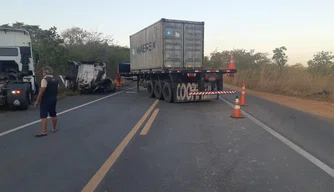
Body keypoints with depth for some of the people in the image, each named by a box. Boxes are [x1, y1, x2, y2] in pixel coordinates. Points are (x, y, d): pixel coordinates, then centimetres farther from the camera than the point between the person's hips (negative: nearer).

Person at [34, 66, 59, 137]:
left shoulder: (45, 79, -14)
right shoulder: (55, 80, 12)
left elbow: (42, 91, -21)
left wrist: (37, 100, -19)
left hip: (46, 100, -8)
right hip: (53, 99, 8)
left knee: (43, 115, -7)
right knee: (53, 114, 16)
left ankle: (44, 132, -10)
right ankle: (54, 129, 26)